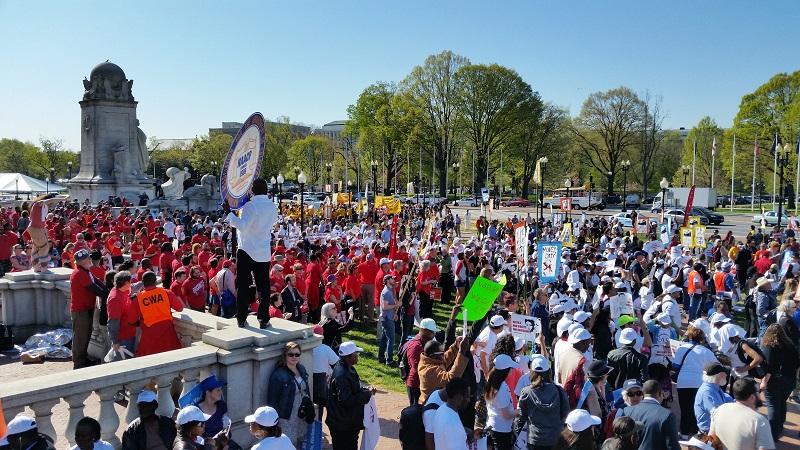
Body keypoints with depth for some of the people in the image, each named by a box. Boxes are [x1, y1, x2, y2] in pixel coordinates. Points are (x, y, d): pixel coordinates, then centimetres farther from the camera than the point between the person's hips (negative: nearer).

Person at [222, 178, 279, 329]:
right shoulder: (273, 206, 7)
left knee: (243, 286, 4)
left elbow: (242, 226, -24)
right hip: (264, 253, 5)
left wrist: (228, 212, -20)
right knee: (263, 286, 7)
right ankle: (263, 320, 7)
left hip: (247, 251, -5)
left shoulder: (251, 206, -14)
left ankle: (241, 319, 8)